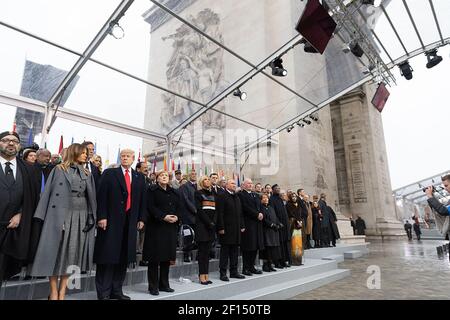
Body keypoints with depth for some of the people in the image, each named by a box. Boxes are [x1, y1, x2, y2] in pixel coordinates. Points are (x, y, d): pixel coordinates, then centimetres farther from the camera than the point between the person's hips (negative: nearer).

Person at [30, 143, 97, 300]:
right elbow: (48, 191, 1)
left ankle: (62, 292, 13)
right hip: (60, 214, -3)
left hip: (81, 215, 3)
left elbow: (91, 197, 11)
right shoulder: (59, 169, 5)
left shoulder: (87, 174, 13)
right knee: (55, 249, 0)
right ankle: (54, 292, 10)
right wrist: (42, 215, -7)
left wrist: (92, 217, 2)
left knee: (72, 251, 4)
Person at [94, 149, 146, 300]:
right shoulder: (109, 173, 3)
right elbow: (101, 196, -3)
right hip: (111, 220, -3)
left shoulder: (139, 177, 13)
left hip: (130, 222, 4)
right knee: (108, 256, 1)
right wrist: (102, 217, -11)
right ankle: (103, 292, 13)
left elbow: (142, 199, 13)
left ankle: (117, 290, 21)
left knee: (124, 257, 8)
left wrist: (141, 218, 8)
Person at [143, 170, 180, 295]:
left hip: (171, 228, 5)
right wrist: (163, 217, -20)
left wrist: (176, 217, -6)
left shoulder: (174, 192, 16)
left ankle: (164, 284, 21)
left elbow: (178, 207, 13)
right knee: (155, 257, -1)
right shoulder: (152, 190, -1)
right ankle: (153, 286, 10)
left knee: (167, 257, 10)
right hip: (156, 226, -5)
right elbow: (150, 207, -11)